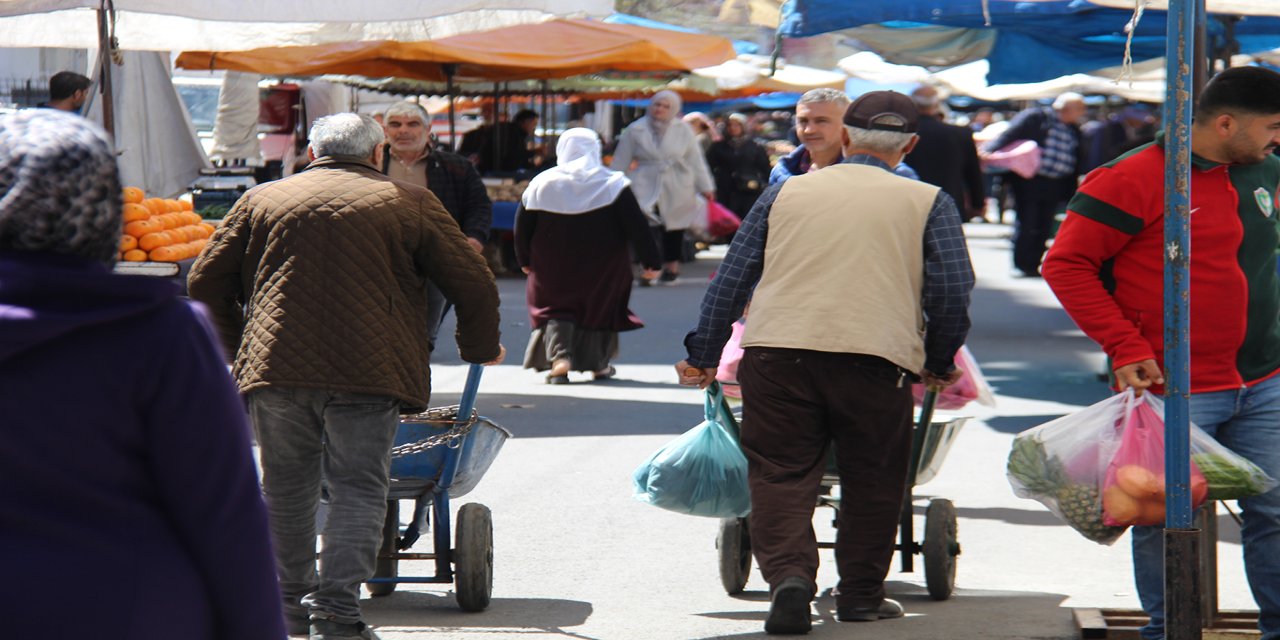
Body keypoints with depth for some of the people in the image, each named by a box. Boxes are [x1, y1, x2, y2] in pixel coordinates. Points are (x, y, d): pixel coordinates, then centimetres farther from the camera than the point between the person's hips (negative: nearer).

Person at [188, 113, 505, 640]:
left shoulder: (262, 199, 16)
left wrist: (235, 343, 31)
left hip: (275, 365, 3)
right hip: (368, 371, -2)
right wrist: (480, 349, 27)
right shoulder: (410, 204, 10)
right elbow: (473, 285, 10)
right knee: (357, 491, 0)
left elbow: (206, 281, 17)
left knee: (286, 488, 16)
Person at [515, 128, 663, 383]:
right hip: (603, 265, 0)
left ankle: (558, 356, -13)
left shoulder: (540, 184, -3)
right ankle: (599, 364, 21)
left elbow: (522, 228, 3)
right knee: (599, 306, 17)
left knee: (554, 308, 9)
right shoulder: (613, 183, -7)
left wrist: (525, 260, 17)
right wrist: (651, 261, -6)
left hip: (553, 267, 0)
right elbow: (636, 226, -10)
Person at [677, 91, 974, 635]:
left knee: (781, 474, 4)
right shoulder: (927, 202, 12)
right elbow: (952, 291, 6)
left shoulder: (786, 192, 17)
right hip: (876, 355, -1)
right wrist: (938, 363, 20)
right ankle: (861, 594, 19)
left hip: (777, 348, 1)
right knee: (872, 481, 13)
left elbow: (731, 278, 16)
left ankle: (789, 576, -16)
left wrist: (703, 356, 21)